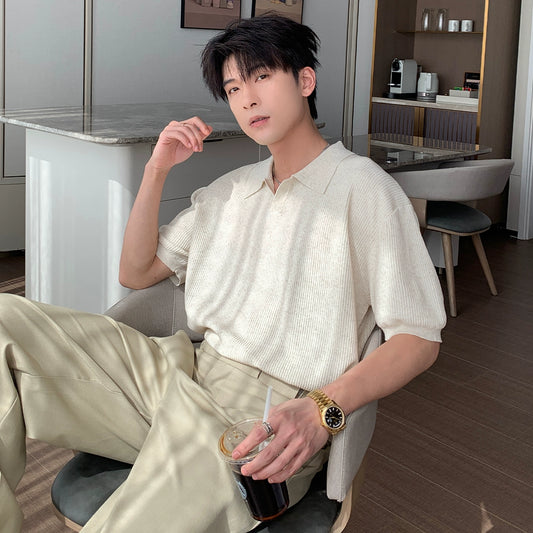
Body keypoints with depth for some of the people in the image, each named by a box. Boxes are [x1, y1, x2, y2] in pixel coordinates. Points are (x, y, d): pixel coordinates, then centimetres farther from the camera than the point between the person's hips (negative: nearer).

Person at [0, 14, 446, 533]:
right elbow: (136, 272, 23)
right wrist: (156, 170, 9)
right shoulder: (230, 189, 20)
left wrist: (322, 411, -25)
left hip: (273, 416, -7)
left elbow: (419, 338, -8)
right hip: (185, 372, 7)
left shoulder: (363, 188, -3)